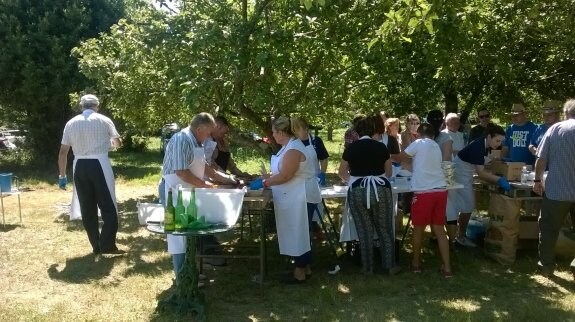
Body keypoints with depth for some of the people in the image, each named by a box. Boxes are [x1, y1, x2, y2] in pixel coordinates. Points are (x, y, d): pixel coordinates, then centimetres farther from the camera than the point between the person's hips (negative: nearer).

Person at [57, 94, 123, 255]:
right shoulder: (104, 120, 3)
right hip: (99, 165, -3)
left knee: (87, 209, 10)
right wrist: (110, 142, 40)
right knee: (108, 207, 5)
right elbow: (118, 143, 17)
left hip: (80, 167, 3)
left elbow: (63, 152, 6)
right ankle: (107, 245, 0)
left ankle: (96, 246, 16)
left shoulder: (71, 123, 8)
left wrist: (62, 175, 13)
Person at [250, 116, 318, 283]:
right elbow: (280, 172, 15)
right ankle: (306, 267, 25)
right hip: (296, 197, 10)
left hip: (300, 197, -10)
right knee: (299, 233, 16)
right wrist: (265, 179, 7)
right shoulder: (290, 146, 12)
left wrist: (263, 183, -16)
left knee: (297, 233, -2)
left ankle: (300, 272, 7)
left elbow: (284, 176, -24)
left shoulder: (293, 150, -22)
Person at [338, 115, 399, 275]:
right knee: (385, 230, 12)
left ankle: (367, 267, 18)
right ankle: (390, 266, 19)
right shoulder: (381, 146, 5)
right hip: (381, 190, 0)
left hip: (357, 192, 0)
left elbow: (342, 173, 16)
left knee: (364, 231, 10)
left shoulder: (351, 148, 5)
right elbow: (388, 172, 18)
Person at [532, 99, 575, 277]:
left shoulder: (555, 128, -3)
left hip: (556, 189, -1)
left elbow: (541, 159, -4)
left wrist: (538, 179, 7)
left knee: (549, 228, 11)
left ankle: (547, 265, 16)